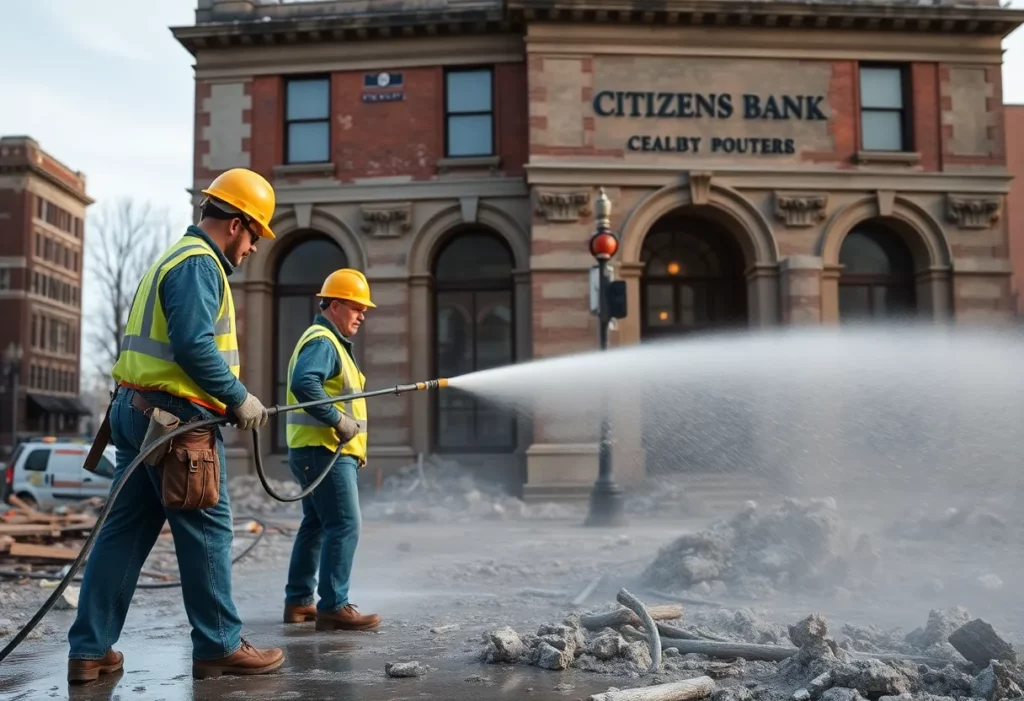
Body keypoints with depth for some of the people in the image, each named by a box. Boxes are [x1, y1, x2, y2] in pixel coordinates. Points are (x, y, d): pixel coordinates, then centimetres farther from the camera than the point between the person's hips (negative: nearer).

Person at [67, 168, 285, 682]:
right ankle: (219, 647, 9)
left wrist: (232, 398, 17)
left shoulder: (175, 258, 22)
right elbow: (193, 346, -22)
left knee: (125, 530, 10)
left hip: (138, 409, 10)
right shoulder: (200, 263, -11)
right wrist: (240, 398, -12)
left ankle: (90, 650, 14)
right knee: (207, 533, -1)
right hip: (177, 417, -10)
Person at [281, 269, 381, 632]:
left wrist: (354, 439, 15)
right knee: (344, 525, -12)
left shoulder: (330, 342, 21)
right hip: (325, 450, -11)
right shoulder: (322, 341, -13)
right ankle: (333, 607, -11)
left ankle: (298, 601, 21)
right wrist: (339, 420, -24)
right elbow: (303, 384, -30)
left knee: (316, 524, 14)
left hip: (321, 450, 11)